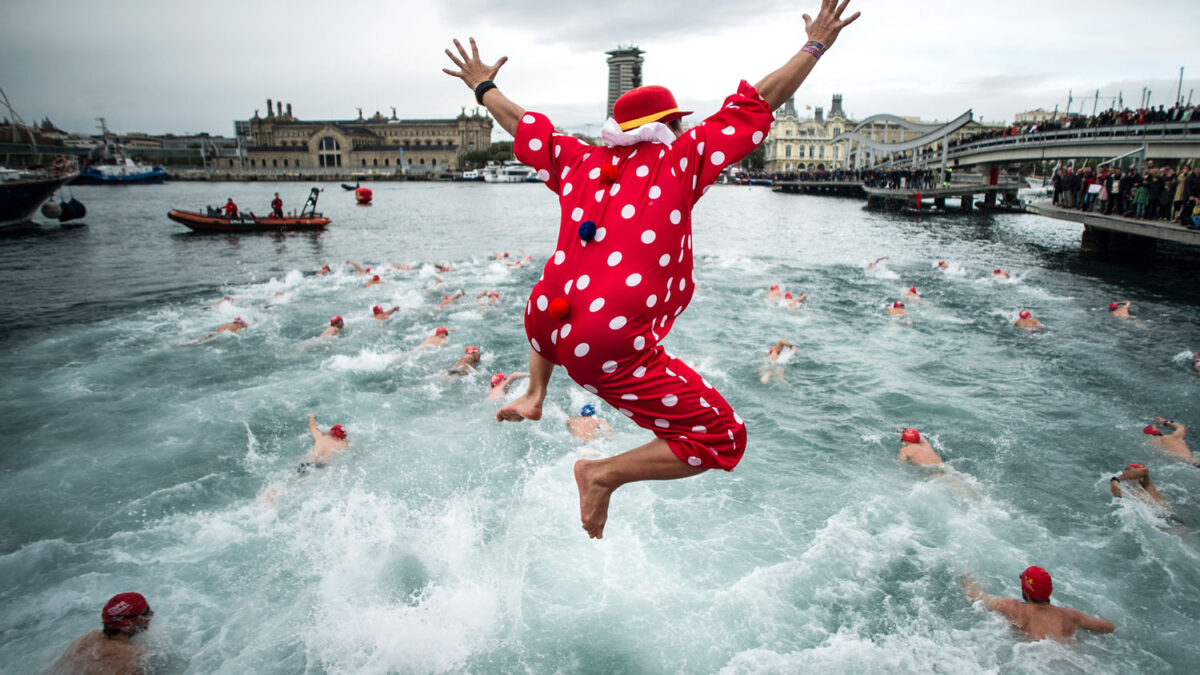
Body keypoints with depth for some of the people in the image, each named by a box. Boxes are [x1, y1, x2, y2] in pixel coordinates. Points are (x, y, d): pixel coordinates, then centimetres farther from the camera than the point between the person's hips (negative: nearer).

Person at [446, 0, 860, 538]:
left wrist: (483, 87, 47)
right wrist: (815, 46, 20)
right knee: (723, 440, 3)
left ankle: (533, 396, 33)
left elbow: (522, 125, 30)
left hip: (548, 328, 7)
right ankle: (604, 475, -2)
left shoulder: (581, 163, 15)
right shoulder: (681, 159, 3)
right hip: (611, 352, -6)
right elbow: (758, 104, 8)